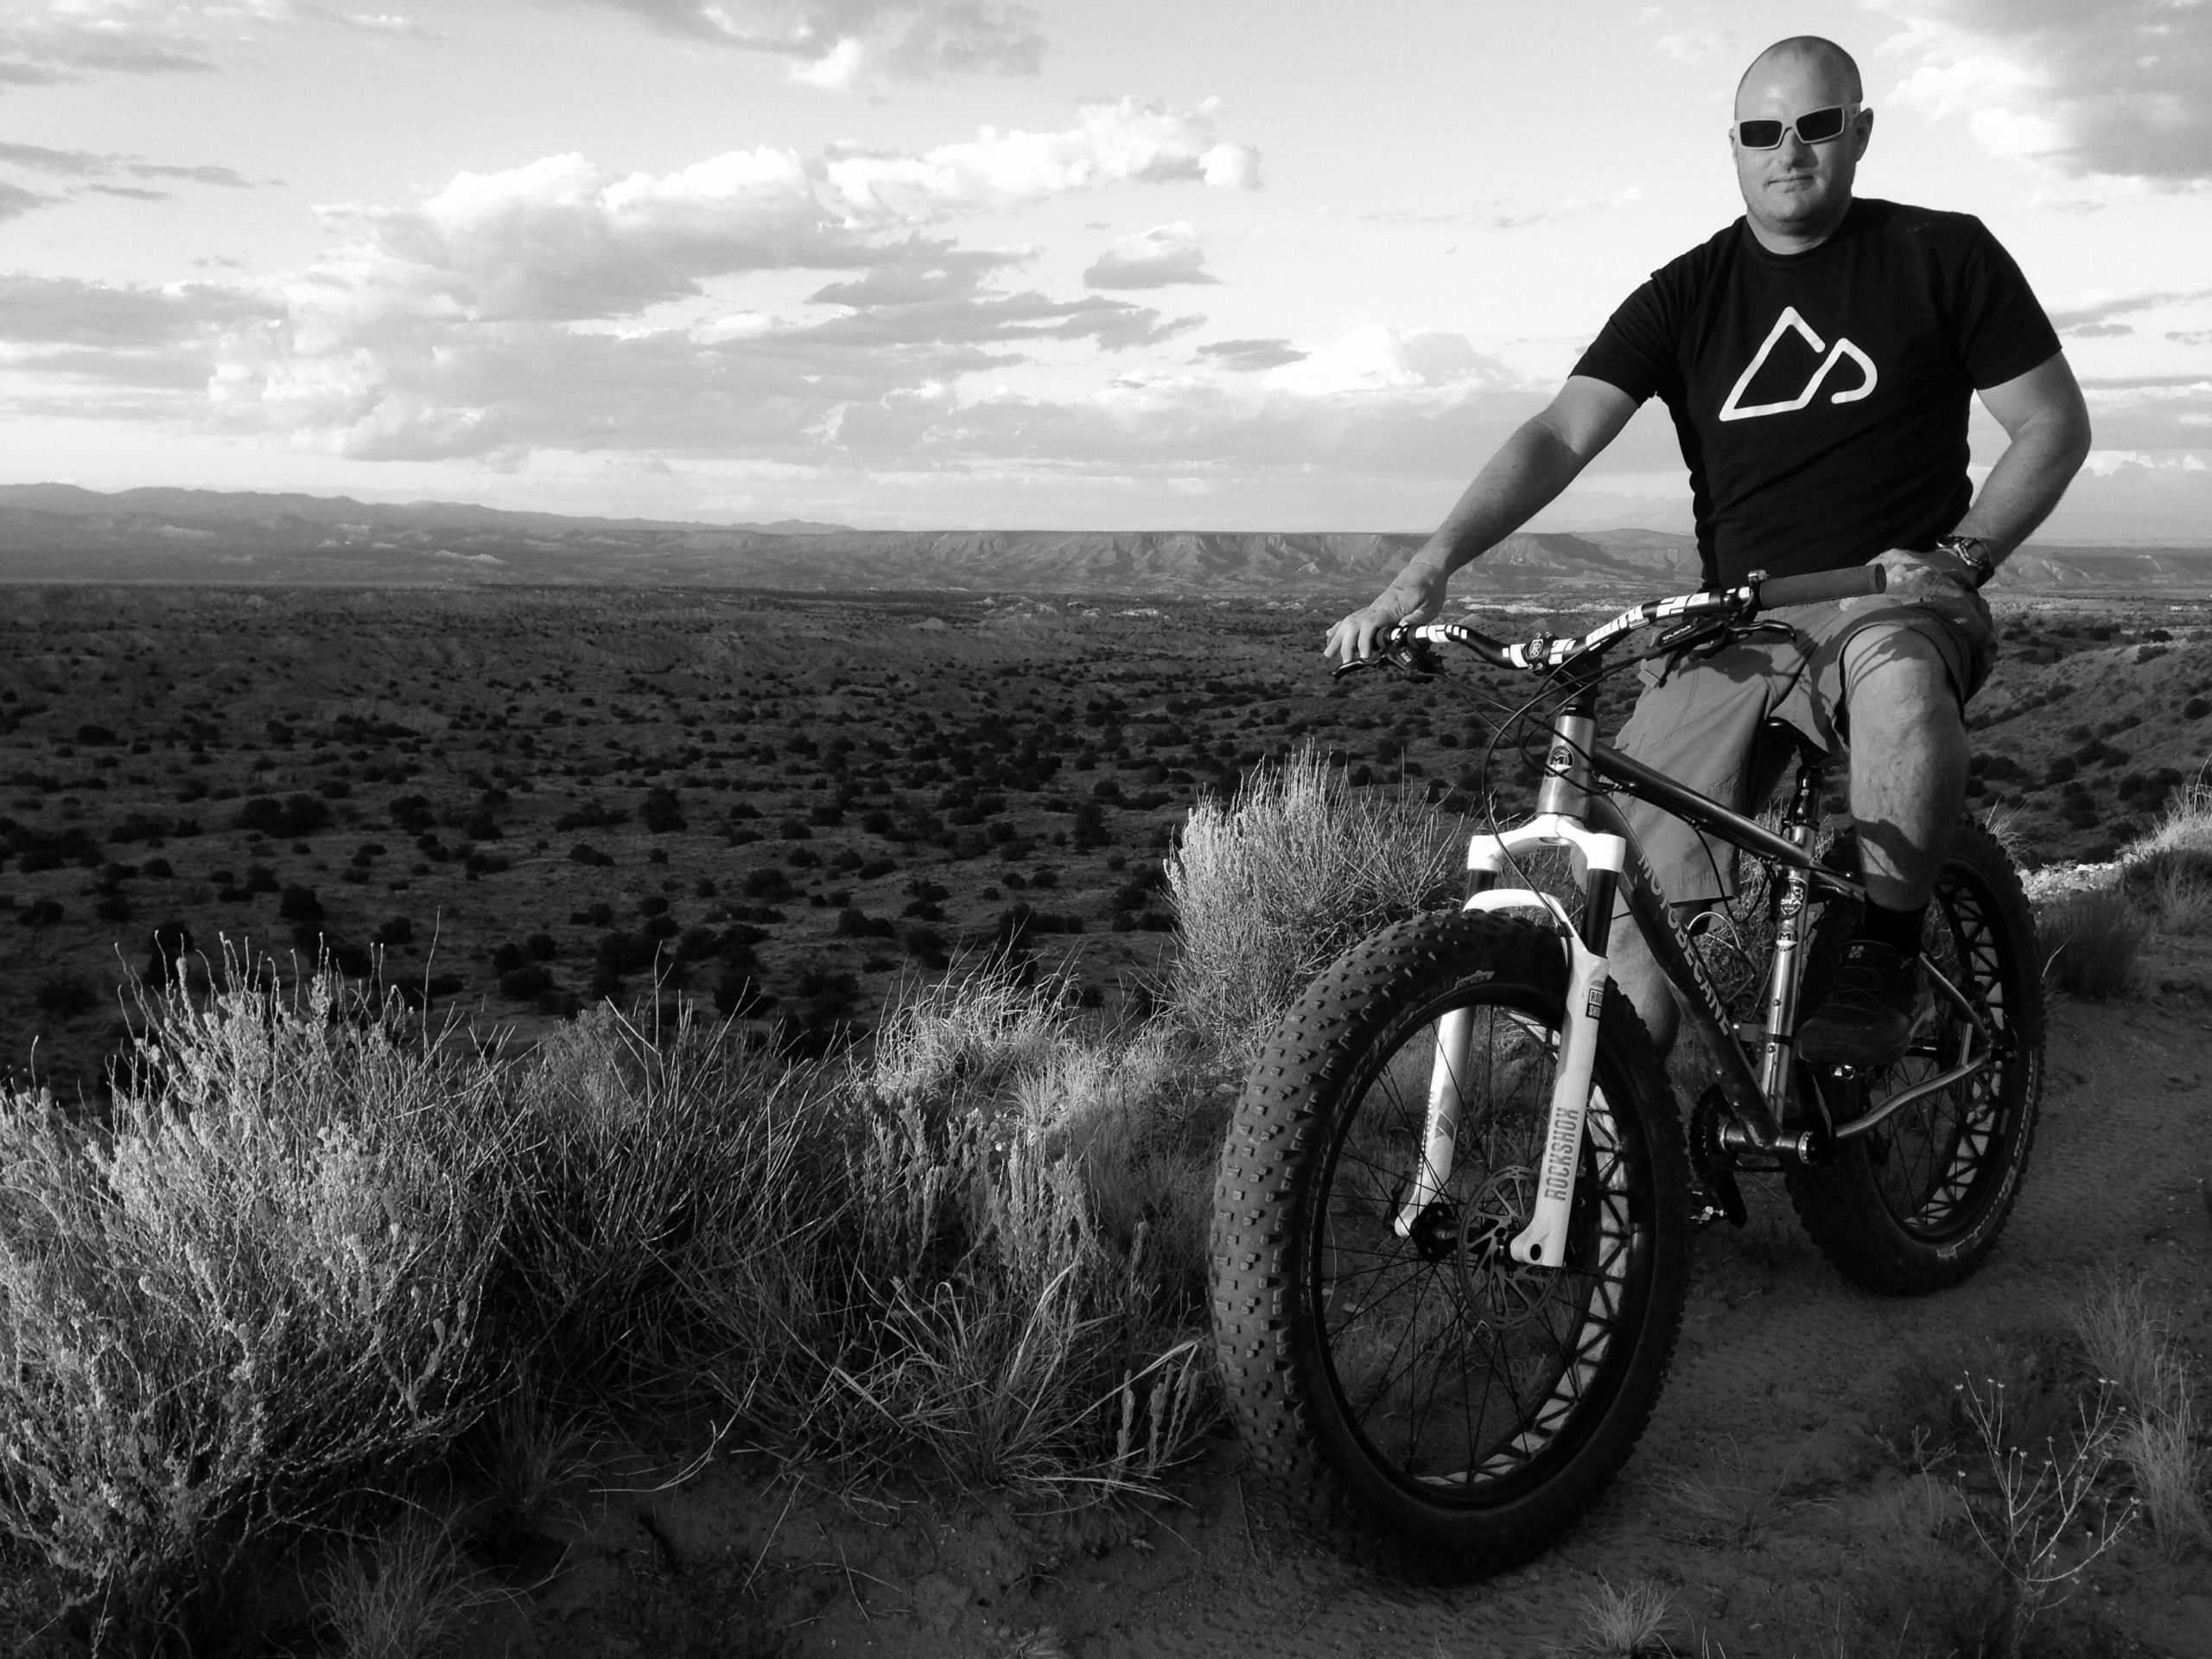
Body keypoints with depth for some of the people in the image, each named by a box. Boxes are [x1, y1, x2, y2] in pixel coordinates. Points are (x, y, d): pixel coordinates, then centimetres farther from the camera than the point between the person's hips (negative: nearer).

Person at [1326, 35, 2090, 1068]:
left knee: (1897, 664, -40)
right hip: (1730, 632, 2)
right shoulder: (1684, 296, 7)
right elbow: (1558, 437, -6)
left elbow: (2055, 423, 7)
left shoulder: (1943, 255, 4)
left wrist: (1964, 553, -11)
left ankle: (1885, 963, -24)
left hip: (1892, 604, -2)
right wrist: (1430, 568, -21)